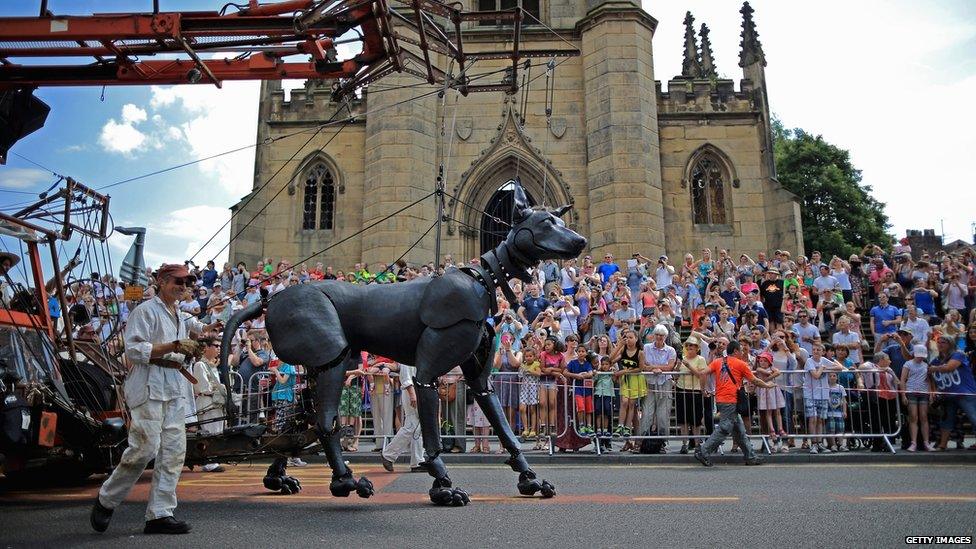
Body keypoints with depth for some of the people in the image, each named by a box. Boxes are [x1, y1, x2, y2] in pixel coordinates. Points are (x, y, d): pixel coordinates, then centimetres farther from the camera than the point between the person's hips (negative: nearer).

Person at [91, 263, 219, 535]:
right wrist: (174, 346, -20)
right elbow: (134, 350, -15)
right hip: (148, 387, -8)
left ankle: (160, 514, 5)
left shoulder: (179, 316, 21)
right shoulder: (146, 310, -5)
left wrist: (190, 351, 22)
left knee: (174, 449, 2)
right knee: (146, 448, -10)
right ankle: (106, 500, 12)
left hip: (173, 388, 8)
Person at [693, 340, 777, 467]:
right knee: (724, 429, -7)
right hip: (730, 401, -7)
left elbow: (704, 374, 3)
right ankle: (703, 452, -11)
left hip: (719, 399, 7)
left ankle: (750, 457, 18)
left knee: (739, 430, 13)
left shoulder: (717, 362, 14)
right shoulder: (740, 364, 2)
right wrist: (767, 385, 25)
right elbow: (754, 380, 9)